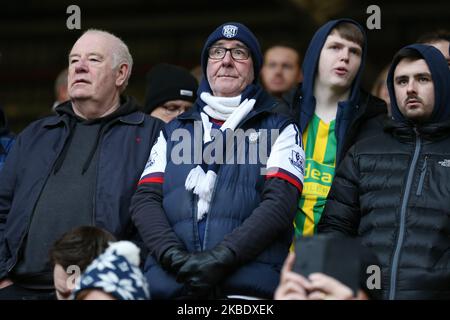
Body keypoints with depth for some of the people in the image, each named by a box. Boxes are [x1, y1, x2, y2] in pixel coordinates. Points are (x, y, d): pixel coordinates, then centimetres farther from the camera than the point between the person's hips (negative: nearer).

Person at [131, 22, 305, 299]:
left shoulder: (279, 129, 12)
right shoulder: (174, 132, 22)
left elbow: (280, 203, -2)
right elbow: (145, 200, 10)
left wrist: (222, 257, -15)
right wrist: (173, 255, -9)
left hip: (248, 284, -2)